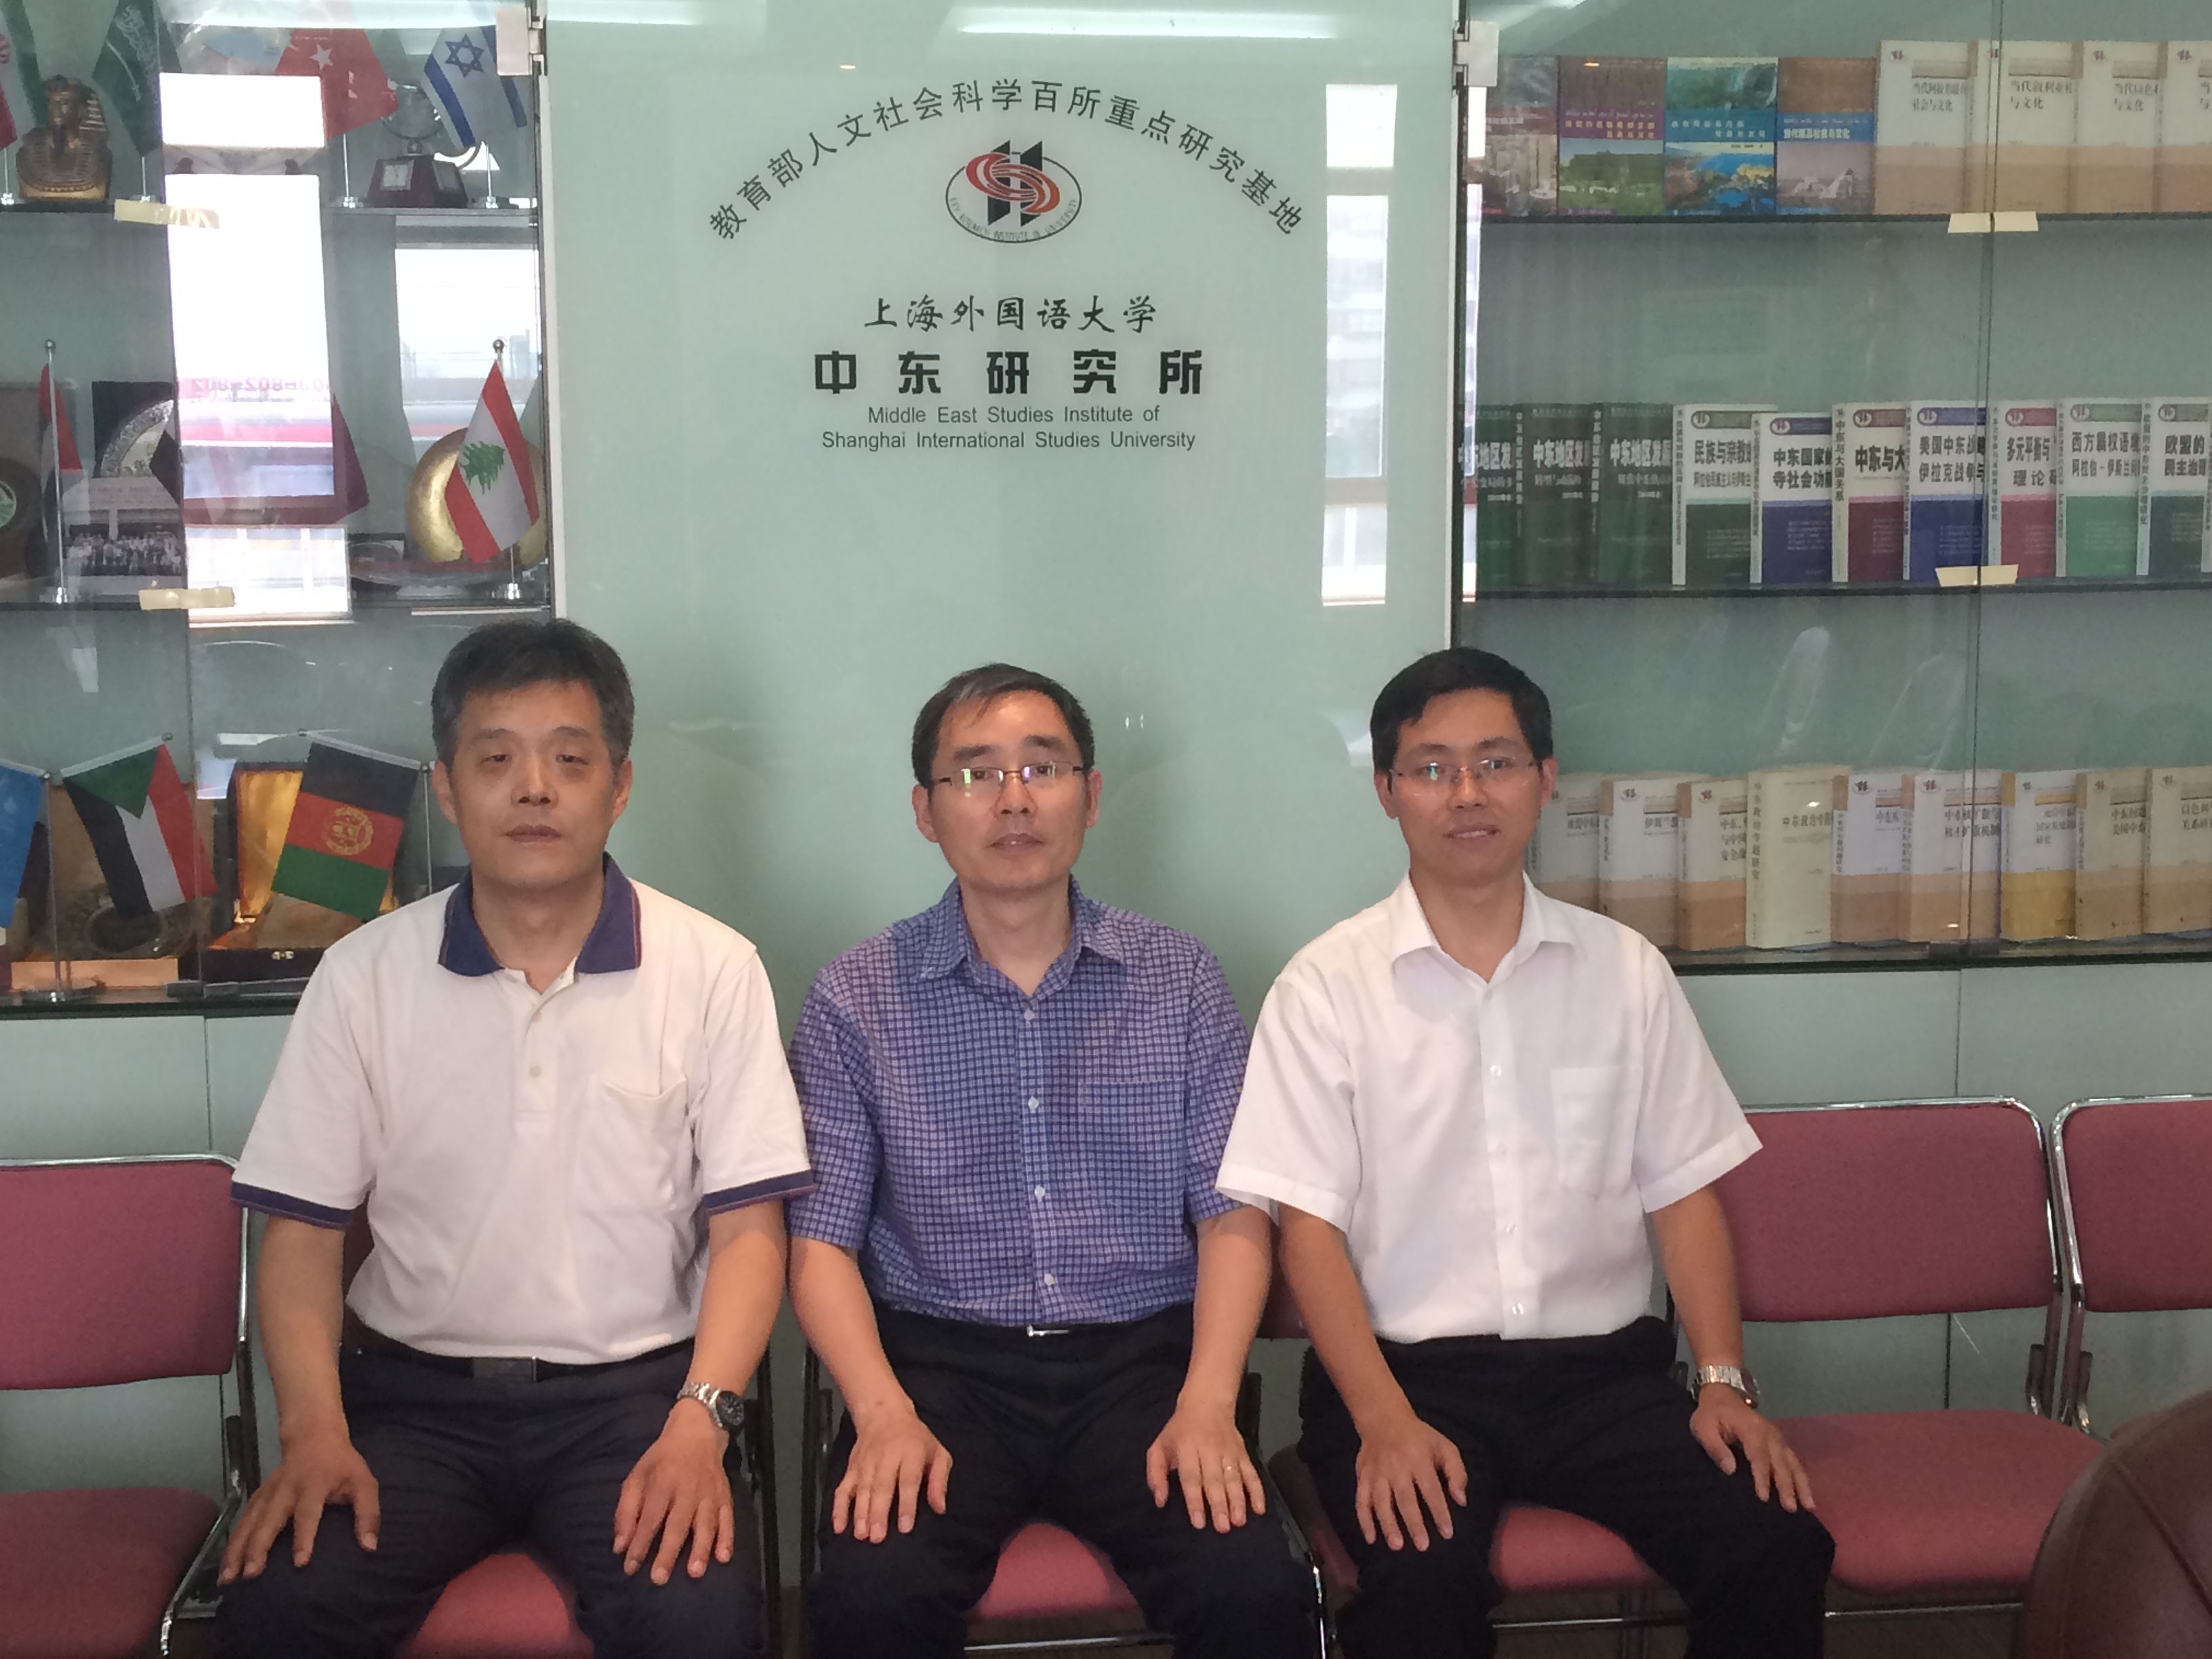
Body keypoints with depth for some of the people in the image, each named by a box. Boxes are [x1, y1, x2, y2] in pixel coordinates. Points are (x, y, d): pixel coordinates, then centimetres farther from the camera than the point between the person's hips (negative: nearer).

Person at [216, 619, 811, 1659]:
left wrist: (698, 1423, -17)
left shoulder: (711, 970, -1)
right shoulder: (363, 977, 3)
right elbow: (303, 1230, 4)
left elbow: (747, 1230, -2)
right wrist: (314, 1432, -12)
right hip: (414, 1390, 1)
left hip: (633, 1387, -1)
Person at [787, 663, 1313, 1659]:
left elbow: (1232, 1215, 3)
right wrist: (885, 1415, -16)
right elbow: (822, 1241, 0)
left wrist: (1206, 1402, -12)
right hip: (940, 1362, -1)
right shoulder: (856, 999, 3)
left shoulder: (1180, 981, 7)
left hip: (1143, 1355, 1)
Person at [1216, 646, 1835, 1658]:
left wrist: (1724, 1382, -2)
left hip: (1605, 1366, 3)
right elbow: (1309, 1224, -5)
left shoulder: (1625, 970, 9)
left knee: (1778, 1548, -20)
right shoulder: (1328, 986, -1)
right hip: (1407, 1369, -3)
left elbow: (1682, 1193, 11)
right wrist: (1385, 1421, -17)